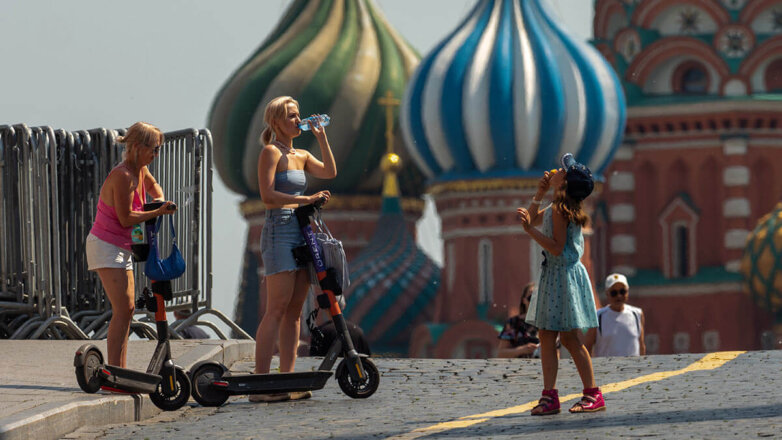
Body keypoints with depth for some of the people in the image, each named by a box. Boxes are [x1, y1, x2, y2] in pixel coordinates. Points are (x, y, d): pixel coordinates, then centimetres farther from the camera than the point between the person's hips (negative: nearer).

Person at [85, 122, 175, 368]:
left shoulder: (140, 170, 7)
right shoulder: (123, 176, -21)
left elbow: (152, 186, 30)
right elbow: (126, 218, -20)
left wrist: (160, 200, 11)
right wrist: (158, 212, -18)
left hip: (122, 250, 10)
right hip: (105, 246, -10)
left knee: (127, 309, 8)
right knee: (122, 309, -16)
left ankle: (120, 371, 11)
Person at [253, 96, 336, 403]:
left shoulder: (301, 156, 18)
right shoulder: (271, 152, -4)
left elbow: (330, 172, 3)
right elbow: (268, 195, -14)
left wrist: (321, 137, 3)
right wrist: (306, 200, -19)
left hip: (301, 233, 8)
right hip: (279, 232, -8)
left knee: (294, 310, 6)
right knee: (277, 309, -13)